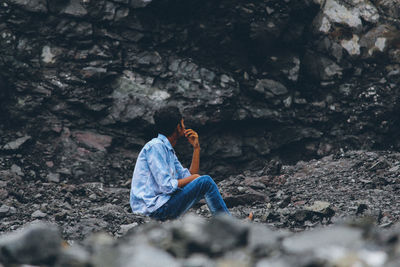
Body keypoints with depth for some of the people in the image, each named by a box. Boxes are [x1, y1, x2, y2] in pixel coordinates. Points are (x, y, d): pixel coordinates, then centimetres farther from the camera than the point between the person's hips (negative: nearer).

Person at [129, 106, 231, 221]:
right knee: (205, 181, -12)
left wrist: (196, 148, 12)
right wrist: (192, 179, -5)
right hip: (153, 207, -10)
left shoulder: (169, 150, 18)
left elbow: (189, 177, 14)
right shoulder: (155, 146, -12)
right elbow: (167, 186, -20)